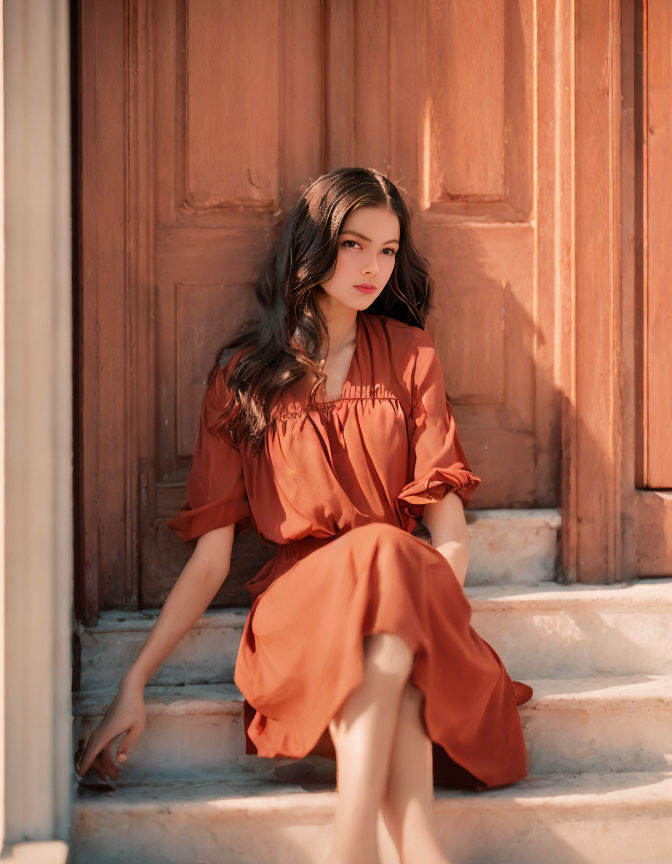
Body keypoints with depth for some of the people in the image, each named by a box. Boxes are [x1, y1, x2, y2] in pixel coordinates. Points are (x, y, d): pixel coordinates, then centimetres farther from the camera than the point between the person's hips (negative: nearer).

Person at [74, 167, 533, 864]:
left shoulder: (409, 355, 13)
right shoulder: (244, 373, 10)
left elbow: (449, 527, 4)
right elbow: (210, 554, 5)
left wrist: (434, 610, -17)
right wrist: (134, 683, -3)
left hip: (409, 588, 1)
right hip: (300, 593, -1)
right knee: (380, 554, -36)